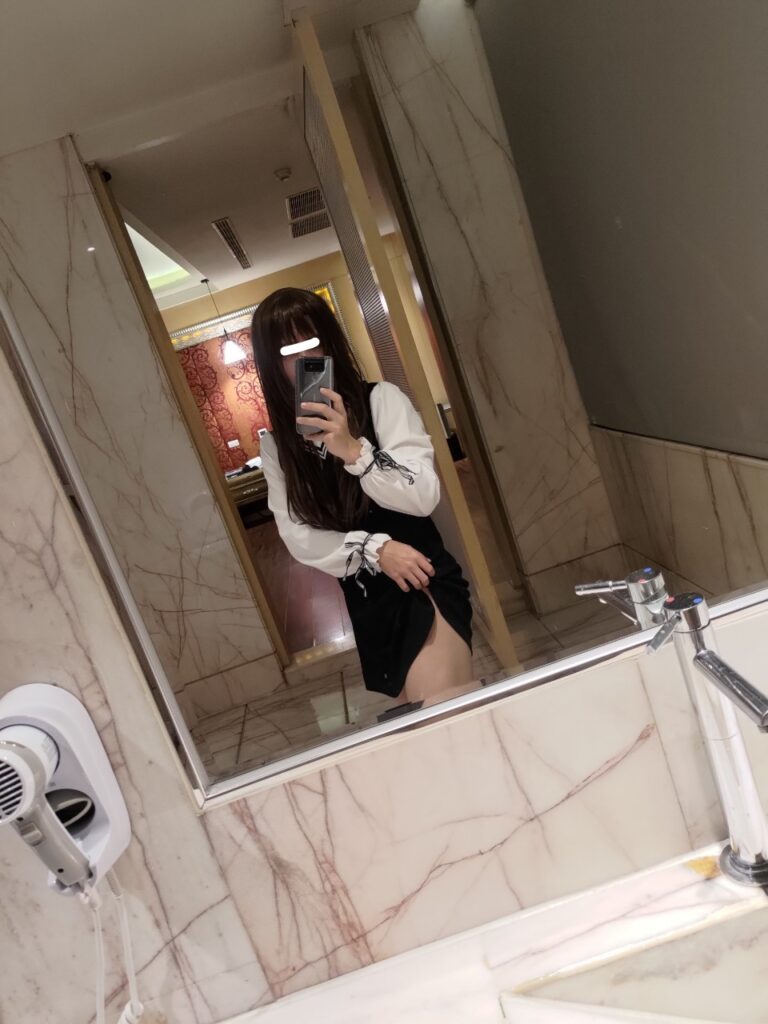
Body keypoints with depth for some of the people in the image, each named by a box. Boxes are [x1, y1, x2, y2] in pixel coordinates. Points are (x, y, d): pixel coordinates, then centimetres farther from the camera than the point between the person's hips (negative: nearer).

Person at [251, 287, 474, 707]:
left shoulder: (381, 399, -8)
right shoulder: (276, 445, 2)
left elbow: (424, 497, -16)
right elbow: (298, 538, -5)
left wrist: (354, 450, -31)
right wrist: (375, 549, -19)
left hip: (425, 583, -4)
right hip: (366, 601, 4)